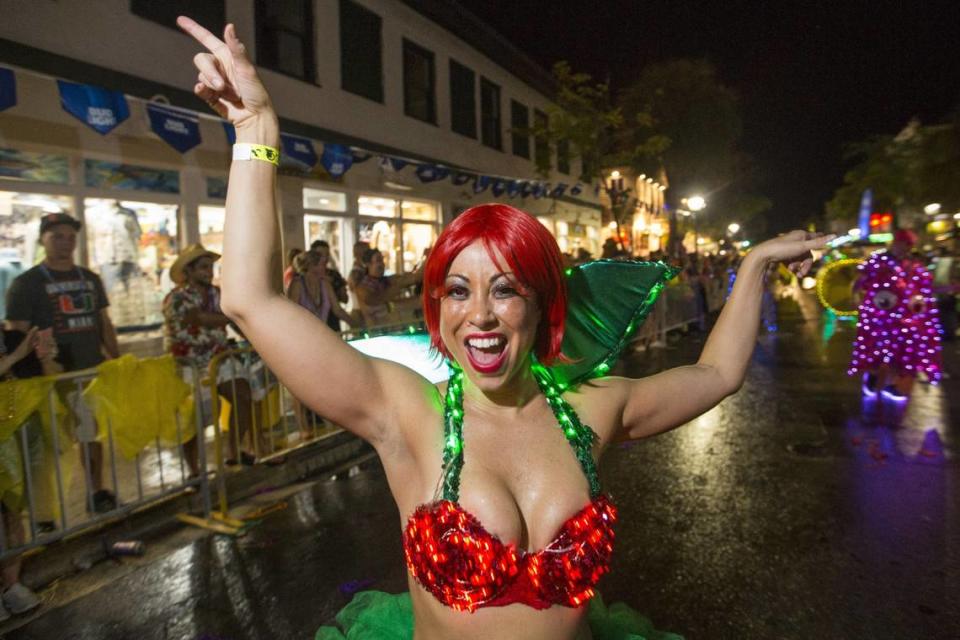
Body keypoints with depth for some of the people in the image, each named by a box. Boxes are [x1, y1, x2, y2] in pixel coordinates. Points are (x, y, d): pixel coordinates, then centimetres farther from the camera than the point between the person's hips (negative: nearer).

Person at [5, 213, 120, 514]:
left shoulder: (90, 279, 14)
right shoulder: (26, 284, -1)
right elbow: (16, 336, -5)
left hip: (95, 371, 5)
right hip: (58, 377, -5)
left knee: (93, 434, 14)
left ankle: (97, 492, 26)